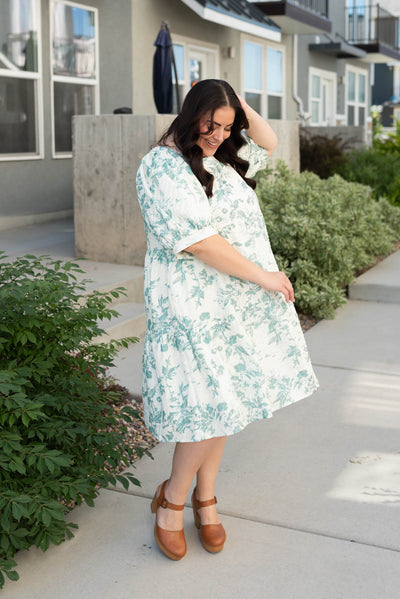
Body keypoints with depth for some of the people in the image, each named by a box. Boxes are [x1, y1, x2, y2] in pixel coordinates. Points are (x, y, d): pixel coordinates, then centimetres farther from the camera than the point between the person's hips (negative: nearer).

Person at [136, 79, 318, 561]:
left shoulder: (223, 157, 12)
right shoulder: (162, 168, -13)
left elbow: (267, 143, 29)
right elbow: (198, 241, -20)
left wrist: (239, 106, 10)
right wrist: (263, 276, -15)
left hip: (239, 301, 8)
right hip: (193, 306, -7)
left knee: (224, 400, 10)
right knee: (209, 404, -8)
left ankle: (205, 498, 26)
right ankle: (171, 500, 15)